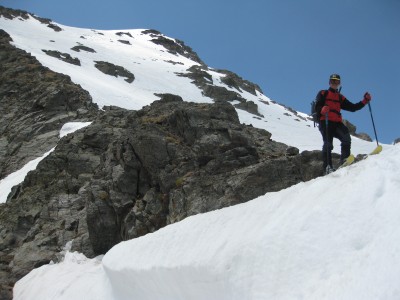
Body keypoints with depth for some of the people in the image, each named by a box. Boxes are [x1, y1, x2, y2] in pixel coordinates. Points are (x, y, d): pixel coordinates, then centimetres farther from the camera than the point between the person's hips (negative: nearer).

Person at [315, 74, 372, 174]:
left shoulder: (340, 98, 29)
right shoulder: (323, 93, 17)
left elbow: (353, 107, 22)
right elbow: (317, 106, 2)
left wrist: (365, 101, 11)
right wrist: (322, 109, -22)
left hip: (337, 123, 4)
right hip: (325, 122, -4)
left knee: (346, 138, -23)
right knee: (328, 144, -19)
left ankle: (345, 160, -22)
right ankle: (328, 167, -21)